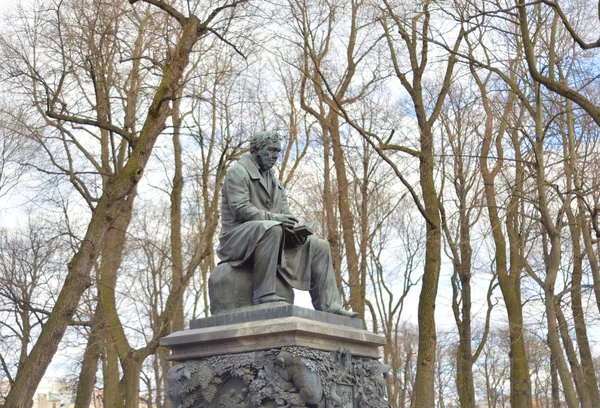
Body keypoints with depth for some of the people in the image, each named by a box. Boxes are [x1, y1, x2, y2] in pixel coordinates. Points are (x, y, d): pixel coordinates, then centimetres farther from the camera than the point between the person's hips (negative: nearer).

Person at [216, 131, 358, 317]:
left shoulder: (275, 181, 23)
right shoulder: (238, 172, -2)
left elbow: (285, 212, 14)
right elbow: (239, 209, -16)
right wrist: (272, 217, -27)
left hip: (272, 235, 8)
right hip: (238, 237, -8)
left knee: (319, 246, -2)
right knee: (272, 229, -40)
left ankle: (328, 305, -7)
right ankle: (263, 294, -38)